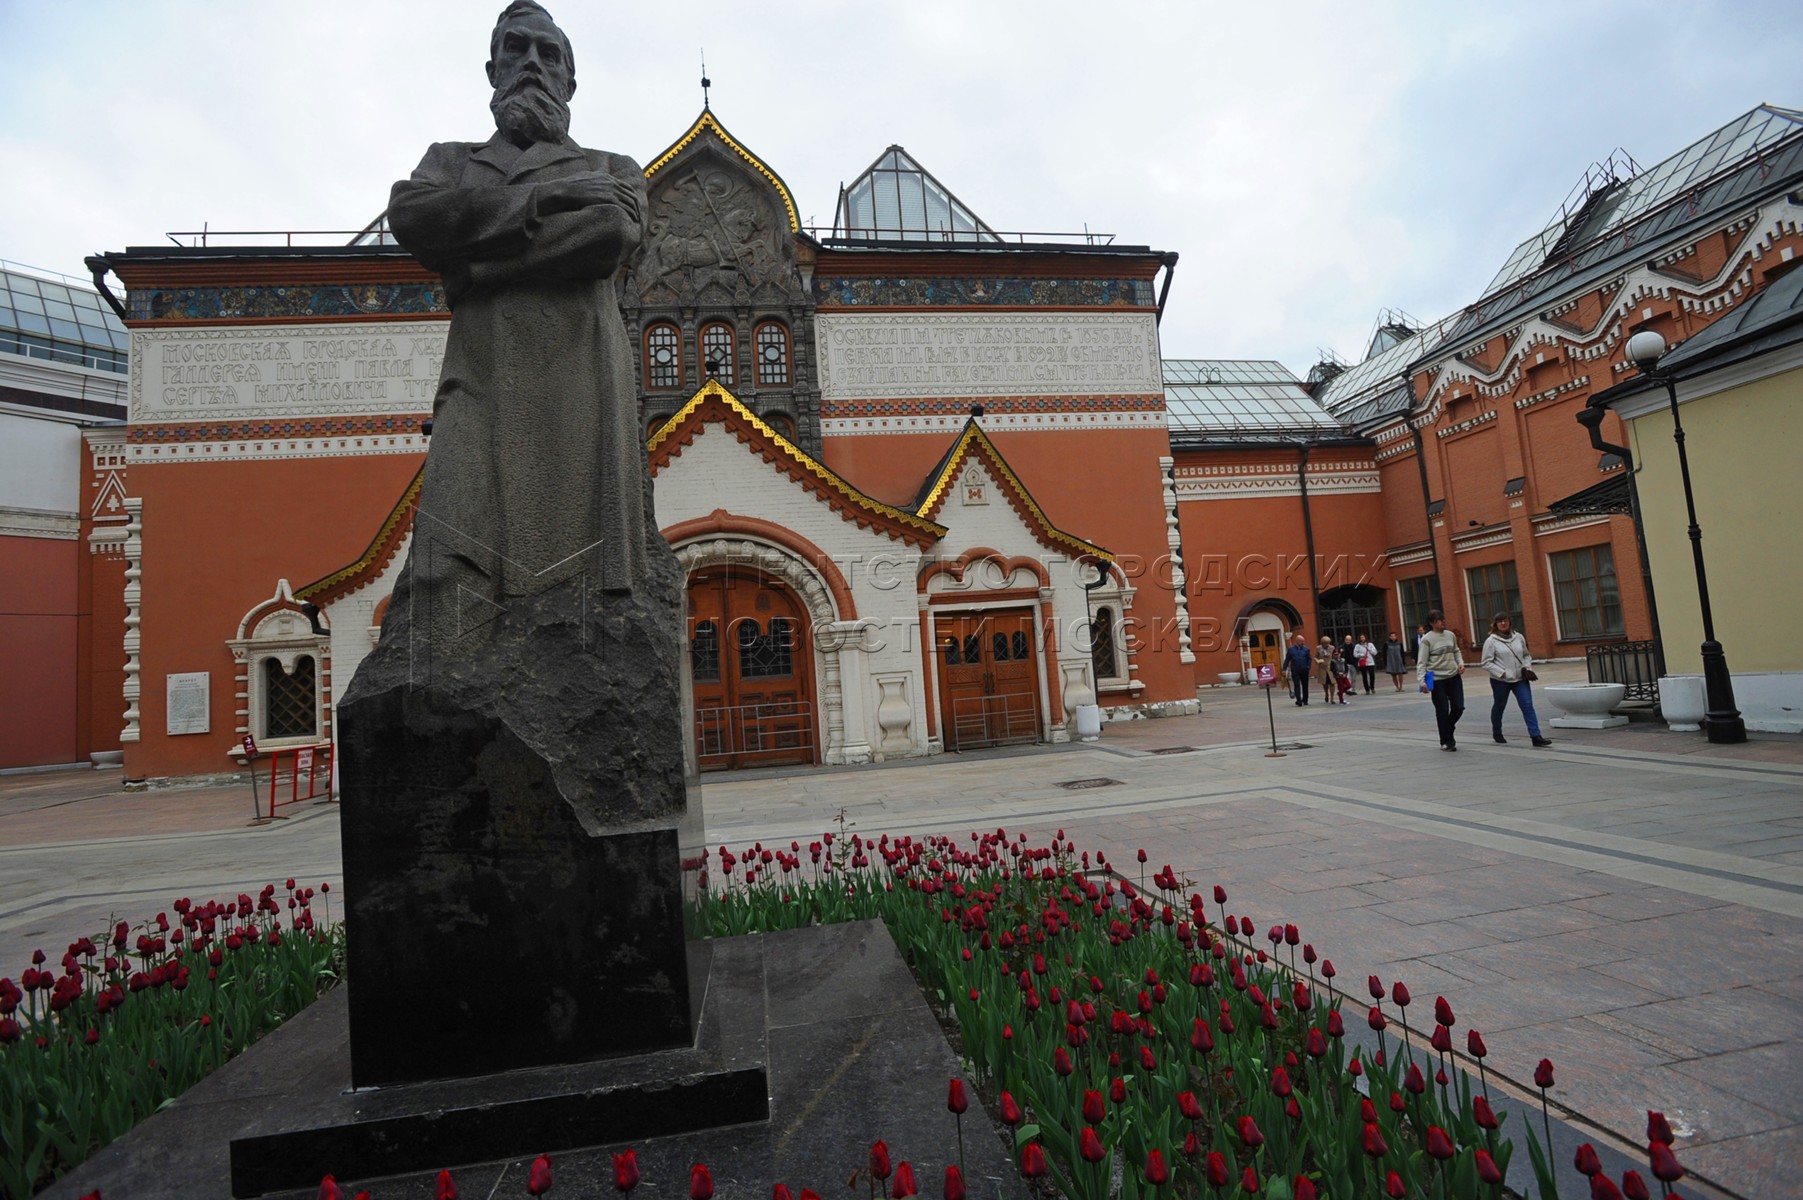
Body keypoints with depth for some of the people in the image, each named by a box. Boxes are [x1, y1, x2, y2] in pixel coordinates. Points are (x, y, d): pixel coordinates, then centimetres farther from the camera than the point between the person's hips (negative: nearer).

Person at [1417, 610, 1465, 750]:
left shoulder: (1451, 635, 5)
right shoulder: (1427, 639, -10)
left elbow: (1456, 652, 21)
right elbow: (1422, 662, -11)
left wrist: (1461, 663, 1)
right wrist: (1422, 681, -18)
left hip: (1454, 677, 5)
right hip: (1437, 680, -5)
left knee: (1458, 707, 4)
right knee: (1443, 711, 0)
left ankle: (1448, 729, 32)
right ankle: (1446, 741, 13)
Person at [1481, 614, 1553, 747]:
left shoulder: (1518, 637, 7)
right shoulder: (1491, 641, -7)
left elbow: (1526, 655, 18)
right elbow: (1486, 663, -9)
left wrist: (1527, 667, 0)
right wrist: (1501, 673, -17)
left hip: (1520, 679, 3)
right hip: (1500, 681, -3)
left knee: (1528, 705, -7)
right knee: (1499, 706, 11)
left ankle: (1536, 736, -10)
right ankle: (1497, 733, 31)